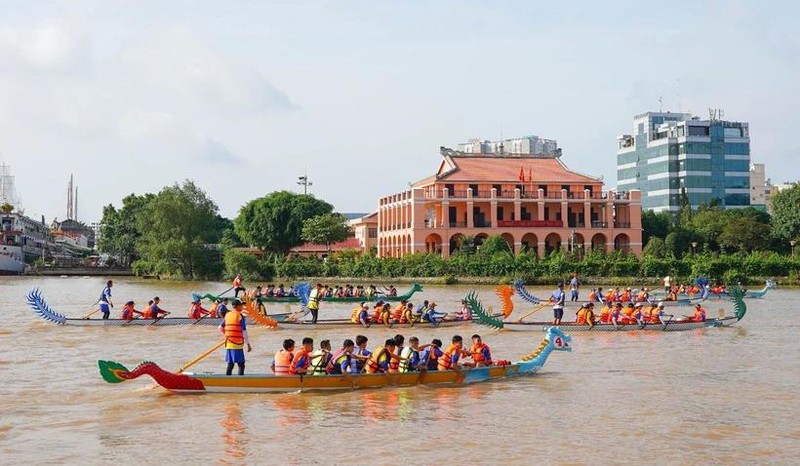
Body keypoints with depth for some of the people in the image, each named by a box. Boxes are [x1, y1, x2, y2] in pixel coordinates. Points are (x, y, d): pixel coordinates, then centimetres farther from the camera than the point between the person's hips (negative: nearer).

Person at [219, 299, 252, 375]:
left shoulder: (227, 315, 10)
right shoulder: (240, 316, -9)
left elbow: (220, 327, 19)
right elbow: (244, 332, -12)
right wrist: (248, 345, -8)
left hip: (228, 344, 7)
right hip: (237, 344, -7)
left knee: (230, 364, 12)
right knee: (241, 365, -3)